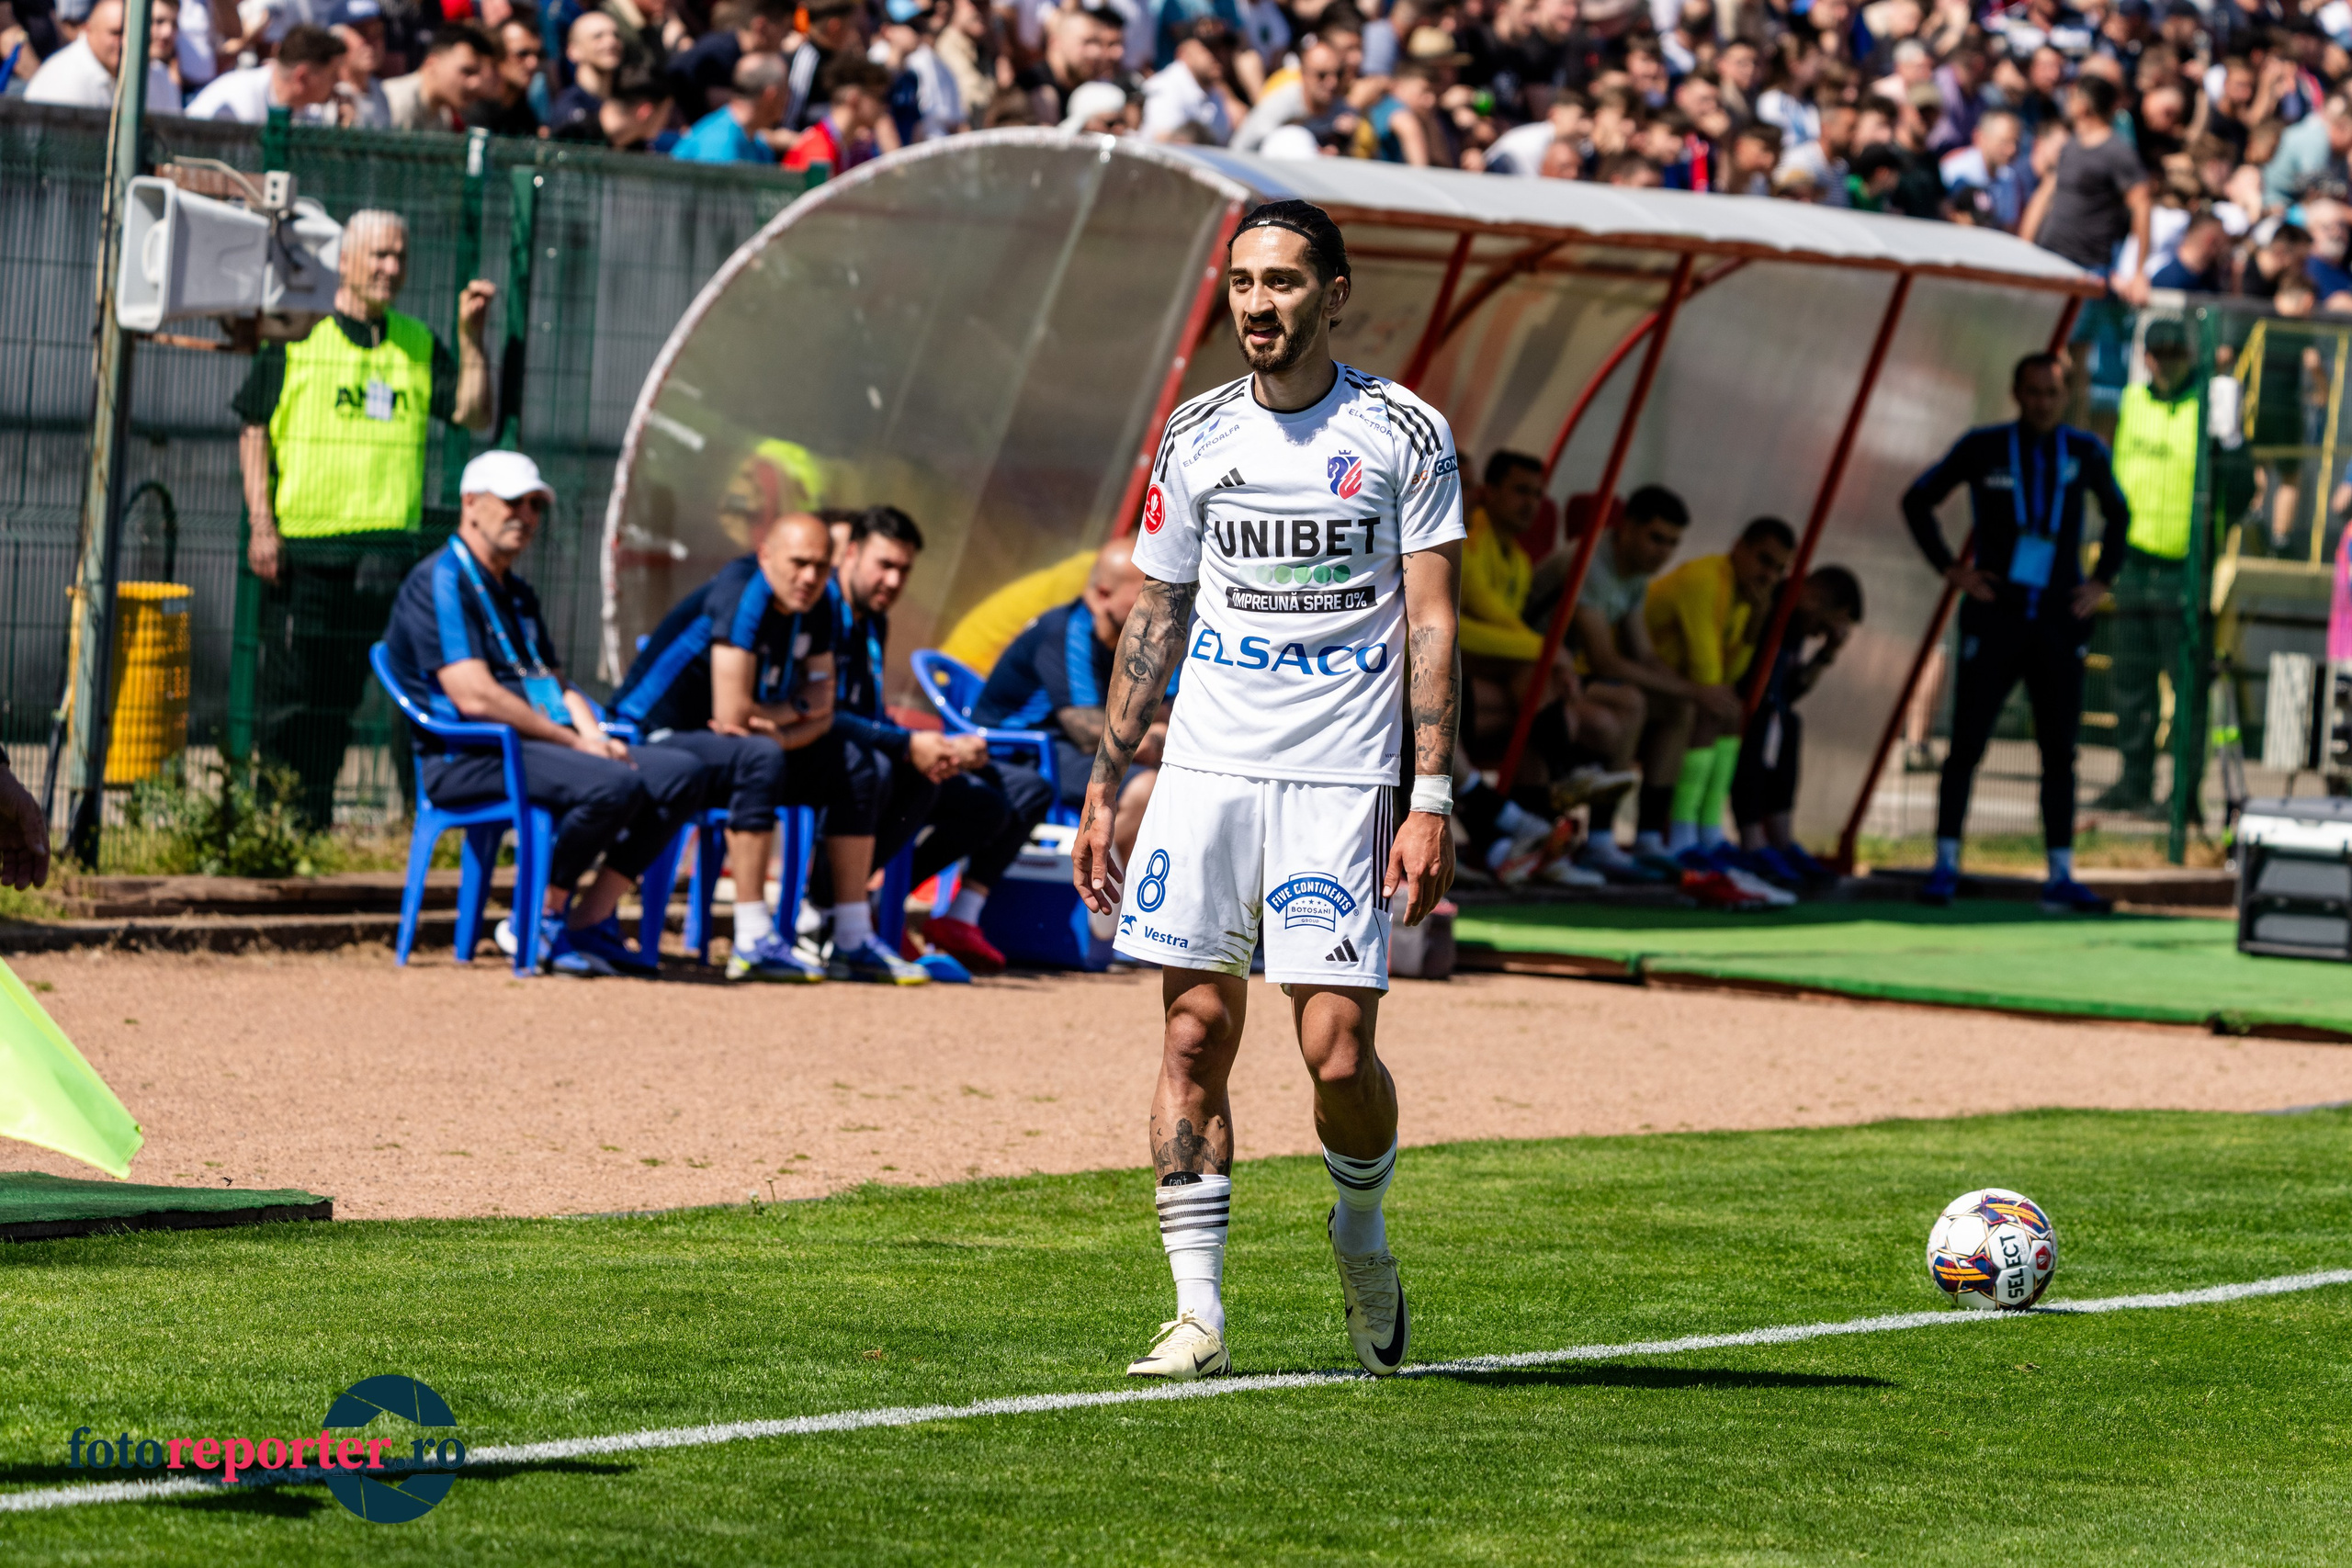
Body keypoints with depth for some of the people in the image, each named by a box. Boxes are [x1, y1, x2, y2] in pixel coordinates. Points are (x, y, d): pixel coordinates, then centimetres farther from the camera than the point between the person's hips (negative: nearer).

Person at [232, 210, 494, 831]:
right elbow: (254, 430, 3)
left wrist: (471, 337, -6)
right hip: (301, 544, -3)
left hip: (384, 541, 3)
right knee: (290, 689, -1)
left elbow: (474, 415, 6)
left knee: (340, 688, 4)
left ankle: (313, 821, 10)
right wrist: (261, 523, -6)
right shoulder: (297, 335, 3)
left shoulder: (419, 344, 14)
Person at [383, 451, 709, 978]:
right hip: (469, 757, -10)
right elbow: (475, 697, -17)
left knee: (681, 774, -4)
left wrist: (595, 736, 0)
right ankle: (539, 922, -16)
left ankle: (590, 921, -5)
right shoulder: (440, 581, -7)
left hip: (539, 743, 10)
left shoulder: (517, 593, 25)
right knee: (614, 785, -31)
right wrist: (575, 743, -14)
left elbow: (557, 683, 23)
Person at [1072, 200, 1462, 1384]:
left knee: (1337, 1053, -7)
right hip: (1206, 765, 3)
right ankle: (1197, 1314, 2)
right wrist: (1103, 788, 11)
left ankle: (1361, 1234, 23)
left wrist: (1432, 800, -10)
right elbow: (1156, 619, 15)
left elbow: (1431, 624, -2)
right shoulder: (1196, 437, 10)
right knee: (1195, 1032, -2)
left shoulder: (1403, 435, 0)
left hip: (1342, 776, -3)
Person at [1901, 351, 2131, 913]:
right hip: (1996, 618, -2)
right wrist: (1949, 568, -2)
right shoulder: (1984, 447, -2)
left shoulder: (2085, 452, 5)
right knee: (1967, 744, -4)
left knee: (2060, 754, 2)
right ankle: (1945, 866, 1)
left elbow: (2118, 515, 22)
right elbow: (1917, 501, 6)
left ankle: (2061, 877, 5)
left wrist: (2102, 581, 10)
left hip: (2059, 623, 3)